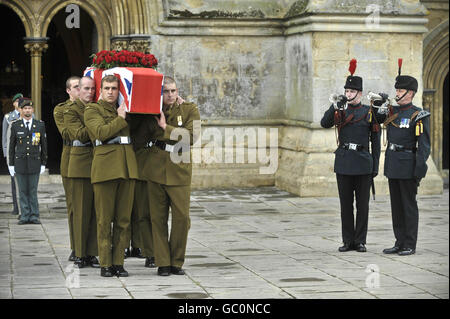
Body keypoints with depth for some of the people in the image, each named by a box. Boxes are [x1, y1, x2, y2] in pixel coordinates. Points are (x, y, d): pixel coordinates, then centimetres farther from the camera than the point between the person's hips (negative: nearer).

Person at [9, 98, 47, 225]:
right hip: (20, 163, 0)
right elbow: (12, 146, 7)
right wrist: (11, 164, 3)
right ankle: (25, 216, 6)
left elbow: (44, 146, 7)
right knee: (23, 191, 2)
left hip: (34, 163, 0)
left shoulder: (40, 125, 4)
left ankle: (34, 216, 5)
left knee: (33, 191, 0)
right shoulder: (15, 125, 4)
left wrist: (43, 163, 4)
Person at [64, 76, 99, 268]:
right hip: (81, 163, -4)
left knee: (97, 209, 3)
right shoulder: (71, 110, 1)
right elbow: (79, 134, -12)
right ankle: (80, 254, 3)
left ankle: (92, 253, 8)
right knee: (81, 209, -3)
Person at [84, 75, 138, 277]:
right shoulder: (92, 110, 4)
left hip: (127, 166, 5)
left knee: (123, 217, 3)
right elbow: (101, 132, -12)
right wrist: (120, 119, -5)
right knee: (104, 218, -3)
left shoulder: (125, 110, 20)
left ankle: (118, 262, 8)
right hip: (105, 166, -5)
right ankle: (105, 264, 2)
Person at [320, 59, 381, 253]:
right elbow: (324, 124, -10)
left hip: (363, 163, -1)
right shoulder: (339, 111, 8)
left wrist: (375, 165, 0)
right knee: (345, 204, 4)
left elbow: (375, 141, 5)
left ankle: (360, 241, 9)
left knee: (362, 204, 2)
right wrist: (336, 105, -21)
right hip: (343, 163, 1)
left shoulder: (369, 113, 3)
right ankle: (348, 241, 11)